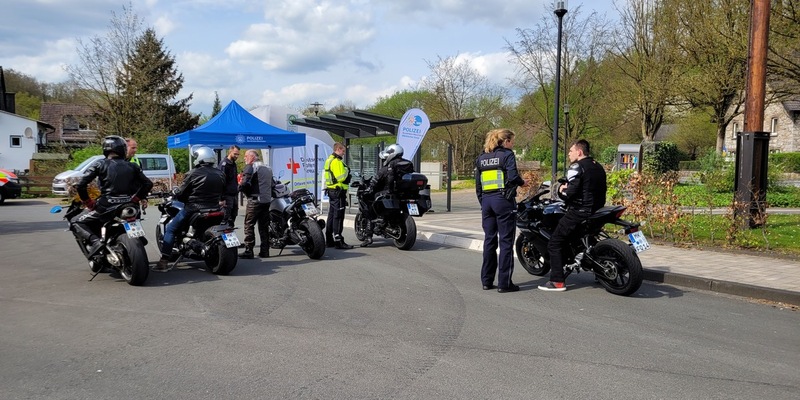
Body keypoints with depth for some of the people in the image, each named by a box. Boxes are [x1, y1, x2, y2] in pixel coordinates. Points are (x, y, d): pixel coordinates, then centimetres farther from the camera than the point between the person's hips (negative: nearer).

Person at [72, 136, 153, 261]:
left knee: (77, 222, 12)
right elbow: (148, 183, 5)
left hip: (106, 207, -4)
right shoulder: (132, 166, 8)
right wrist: (136, 199, 11)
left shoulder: (100, 164, -1)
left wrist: (88, 203, 2)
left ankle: (95, 242, -12)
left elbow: (81, 185, -8)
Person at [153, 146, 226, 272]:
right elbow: (222, 193, 14)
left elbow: (180, 194, -7)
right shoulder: (220, 174, 6)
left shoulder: (193, 174, -9)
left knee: (170, 229, 7)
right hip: (215, 209, 5)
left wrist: (174, 194, 15)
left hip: (194, 209, -5)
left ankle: (164, 262, -3)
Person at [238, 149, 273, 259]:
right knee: (264, 226, 10)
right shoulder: (268, 168, 19)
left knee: (249, 225, -3)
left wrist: (240, 188, 1)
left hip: (255, 200, -7)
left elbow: (245, 183, -17)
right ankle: (265, 251, 10)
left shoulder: (250, 167, -7)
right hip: (267, 200, 7)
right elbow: (272, 185, 19)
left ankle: (249, 251, -7)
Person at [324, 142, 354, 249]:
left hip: (331, 190, 11)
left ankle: (329, 240, 19)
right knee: (338, 216, -10)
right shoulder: (337, 161, -16)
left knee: (332, 215, 14)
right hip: (338, 191, -11)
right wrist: (347, 170, -7)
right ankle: (338, 241, -10)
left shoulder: (329, 160, 17)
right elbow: (341, 177, -23)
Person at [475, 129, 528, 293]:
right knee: (506, 242, -2)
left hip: (487, 200, 6)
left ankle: (487, 281, 15)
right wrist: (522, 182, 3)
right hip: (503, 200, -6)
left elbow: (478, 184, 14)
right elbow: (513, 177, -17)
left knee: (489, 241, 12)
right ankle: (504, 283, -2)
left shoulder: (481, 158, 14)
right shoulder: (507, 155, -4)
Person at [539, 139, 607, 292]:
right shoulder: (598, 167, 16)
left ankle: (557, 281, -9)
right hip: (596, 211, 9)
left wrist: (561, 190, 1)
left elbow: (570, 192, -21)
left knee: (554, 243, -4)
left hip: (579, 211, -9)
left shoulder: (576, 167, -11)